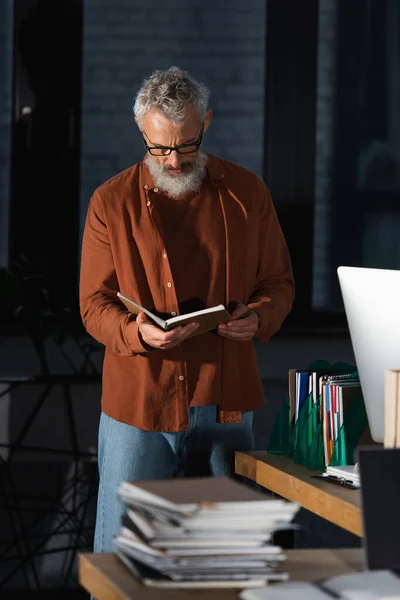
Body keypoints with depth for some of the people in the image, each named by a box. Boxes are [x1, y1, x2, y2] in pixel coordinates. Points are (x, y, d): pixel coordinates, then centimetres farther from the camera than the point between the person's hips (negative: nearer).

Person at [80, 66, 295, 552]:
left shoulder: (247, 193, 5)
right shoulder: (112, 202, 0)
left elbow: (278, 282, 12)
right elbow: (94, 304, 1)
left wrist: (259, 317, -11)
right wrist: (137, 332, -21)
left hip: (226, 402, 2)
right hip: (139, 403, -2)